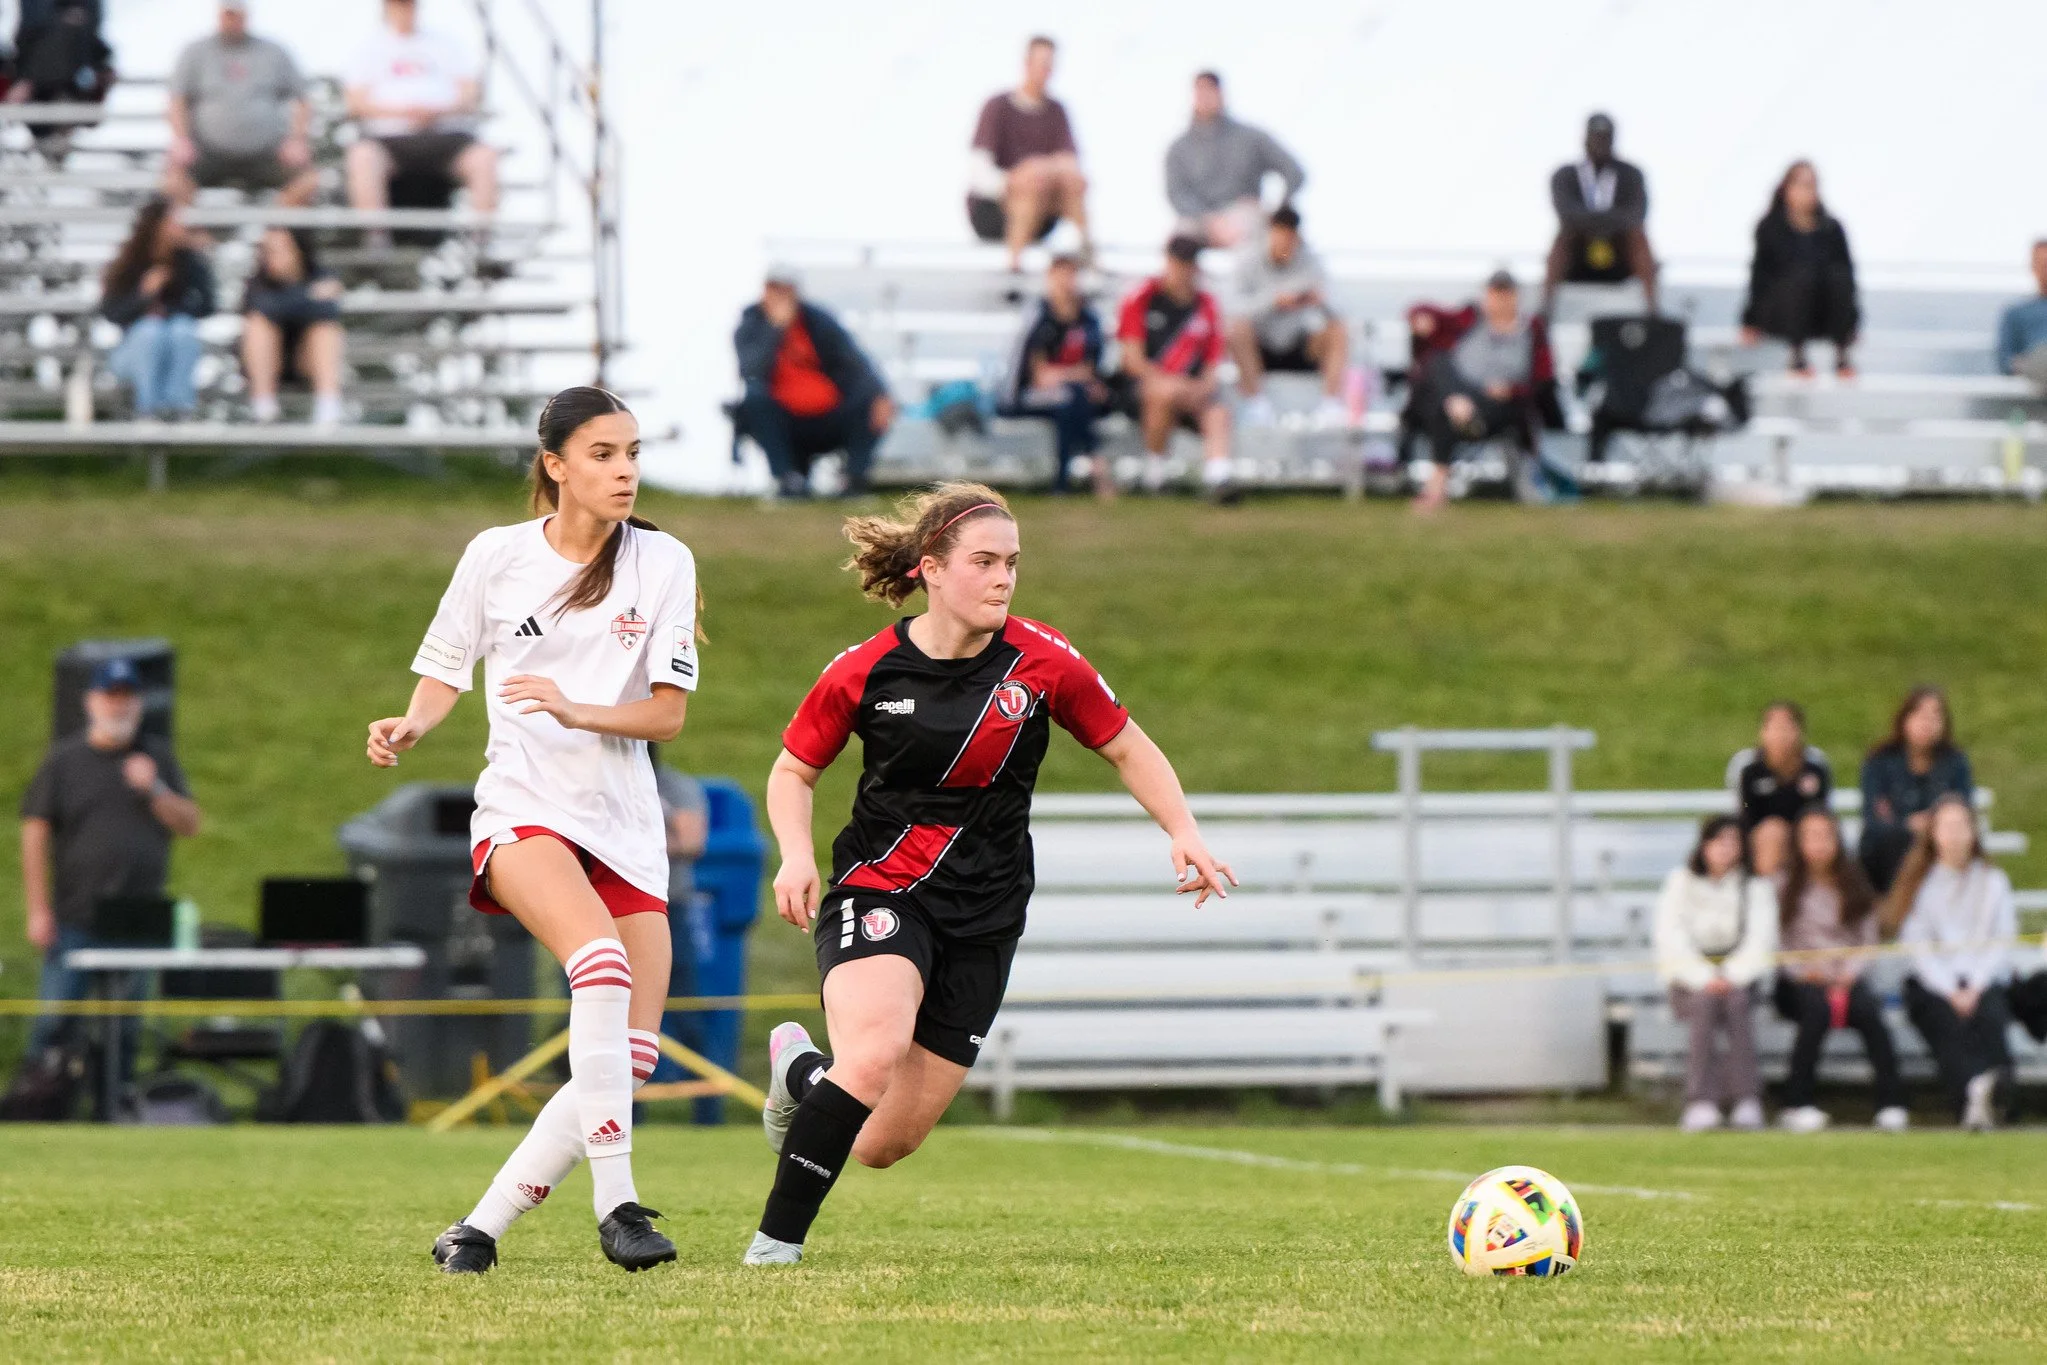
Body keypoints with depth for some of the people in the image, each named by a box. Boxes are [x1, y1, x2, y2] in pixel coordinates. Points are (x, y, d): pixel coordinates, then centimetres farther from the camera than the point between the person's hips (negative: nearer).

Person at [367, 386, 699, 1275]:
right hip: (523, 805, -3)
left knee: (629, 1059, -5)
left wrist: (577, 710, -18)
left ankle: (480, 1229, 6)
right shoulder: (496, 556, 3)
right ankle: (615, 1203, -32)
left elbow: (668, 714, -1)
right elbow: (445, 672, 14)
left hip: (626, 825, 3)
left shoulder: (663, 562, 4)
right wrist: (412, 725, -8)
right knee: (601, 957, -33)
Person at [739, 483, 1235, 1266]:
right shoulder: (865, 672, -7)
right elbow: (794, 770, 7)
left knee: (884, 1144, 1)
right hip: (877, 892, -2)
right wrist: (797, 853, -12)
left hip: (983, 918, 2)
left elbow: (1126, 748, 8)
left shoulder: (1042, 663, -6)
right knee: (876, 1049, -34)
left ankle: (800, 1070, 36)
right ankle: (777, 1241, -19)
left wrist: (1184, 835, -6)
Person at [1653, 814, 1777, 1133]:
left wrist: (1731, 977, -19)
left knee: (1735, 1002, -34)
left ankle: (1747, 1103, -40)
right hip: (1689, 978, 0)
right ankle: (1701, 1102, -43)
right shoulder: (1681, 882, 7)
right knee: (1705, 1004, -34)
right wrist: (1704, 979, -18)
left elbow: (1761, 940, -3)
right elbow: (1671, 941, -3)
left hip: (1738, 978, 1)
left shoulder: (1755, 887, 9)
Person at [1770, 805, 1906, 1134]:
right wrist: (1803, 970, -13)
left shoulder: (1853, 884, 14)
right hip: (1799, 981, -2)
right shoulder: (1784, 884, 6)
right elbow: (1775, 941, 1)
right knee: (1817, 1007, -36)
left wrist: (1850, 971, -6)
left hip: (1846, 978, 2)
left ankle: (1891, 1103, -34)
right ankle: (1799, 1103, -31)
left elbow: (1868, 940, 11)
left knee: (1868, 1009, -31)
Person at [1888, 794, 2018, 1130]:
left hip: (1984, 981, 1)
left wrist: (1975, 988, -10)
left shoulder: (1994, 882, 17)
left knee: (1989, 1014, -34)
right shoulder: (1920, 882, 14)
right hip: (1932, 986, -1)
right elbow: (1916, 946, 3)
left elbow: (2002, 942, 7)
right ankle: (1975, 1092, -61)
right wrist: (1950, 992, -12)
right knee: (1949, 1023, -34)